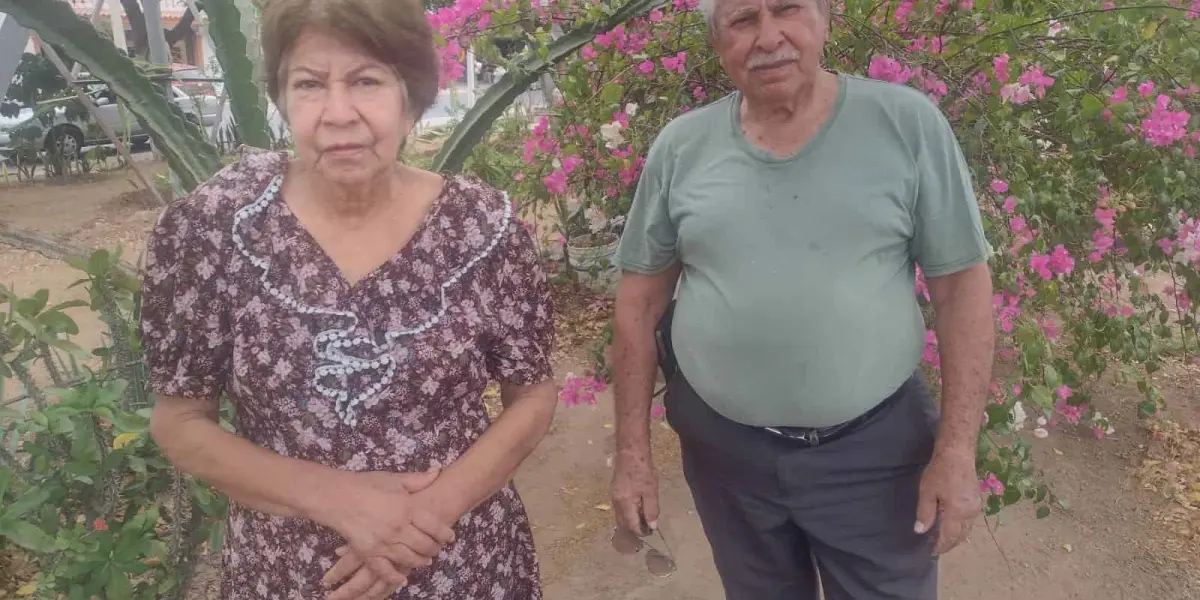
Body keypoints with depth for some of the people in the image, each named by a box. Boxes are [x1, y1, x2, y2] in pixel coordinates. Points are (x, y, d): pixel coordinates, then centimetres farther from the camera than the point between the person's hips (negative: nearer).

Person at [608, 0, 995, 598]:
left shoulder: (907, 123, -7)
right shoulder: (679, 147, -3)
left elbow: (960, 286, -5)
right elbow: (641, 301, 1)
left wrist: (957, 449, -9)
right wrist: (632, 451, 0)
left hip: (874, 446, -1)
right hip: (721, 446, 2)